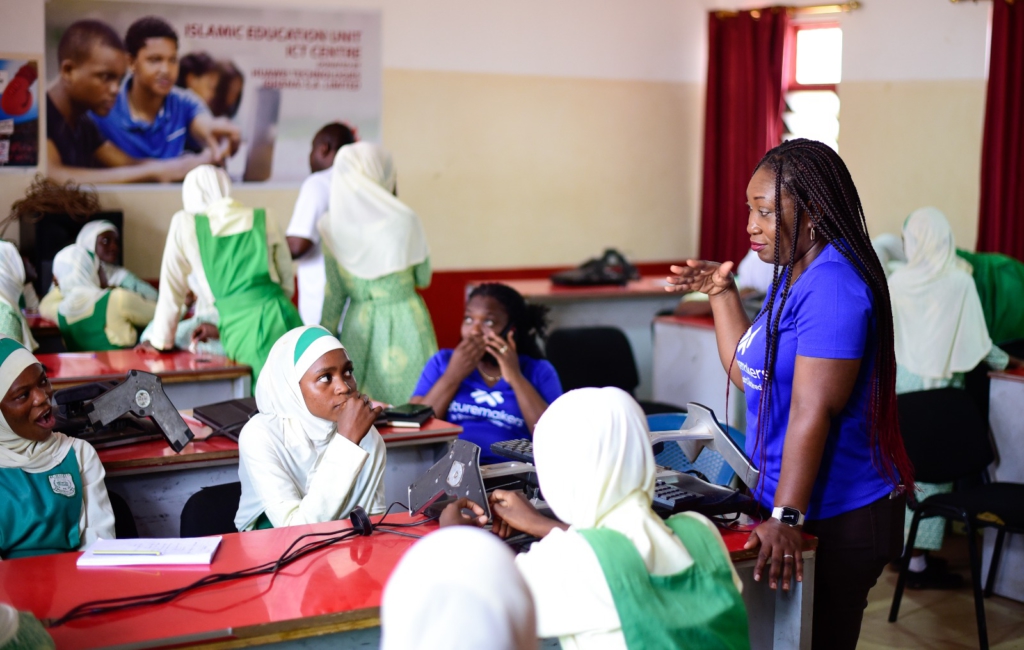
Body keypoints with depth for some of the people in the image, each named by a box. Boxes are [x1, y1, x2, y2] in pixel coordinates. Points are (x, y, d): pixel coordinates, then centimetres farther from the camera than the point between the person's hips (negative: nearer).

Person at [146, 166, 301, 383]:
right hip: (282, 319, 2)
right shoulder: (264, 222, 15)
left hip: (241, 331, -2)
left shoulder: (185, 224, 9)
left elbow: (172, 290, 15)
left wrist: (160, 341, 28)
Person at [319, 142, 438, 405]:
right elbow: (423, 278, 2)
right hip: (404, 323, -3)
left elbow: (334, 293, 3)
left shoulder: (332, 226, -2)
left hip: (357, 327, 3)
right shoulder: (404, 220, -10)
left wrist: (327, 334, 14)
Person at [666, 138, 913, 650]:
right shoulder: (791, 275, 10)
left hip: (838, 521, -10)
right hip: (782, 500, 10)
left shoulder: (832, 286, -22)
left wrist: (786, 518, -28)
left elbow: (812, 410, -27)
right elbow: (748, 373, 16)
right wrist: (721, 292, 12)